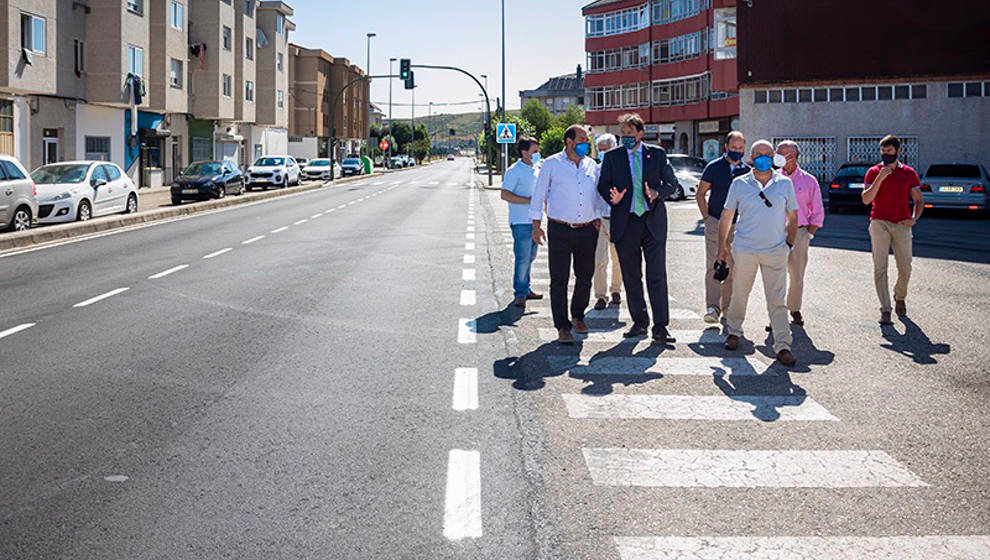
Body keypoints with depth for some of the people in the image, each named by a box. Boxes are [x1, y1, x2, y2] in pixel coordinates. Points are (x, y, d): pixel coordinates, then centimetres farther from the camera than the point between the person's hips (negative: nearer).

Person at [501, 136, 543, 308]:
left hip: (534, 221, 8)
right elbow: (505, 195, -17)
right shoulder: (514, 171, -9)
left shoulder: (535, 170, 16)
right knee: (523, 258, -10)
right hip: (521, 222, -8)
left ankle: (525, 289, 24)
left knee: (530, 257, 14)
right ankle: (520, 295, -4)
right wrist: (529, 200, -20)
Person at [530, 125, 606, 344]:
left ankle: (578, 316, 31)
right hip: (559, 230, -4)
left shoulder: (592, 166, 11)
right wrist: (536, 225, -1)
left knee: (585, 276, 10)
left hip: (587, 230, 4)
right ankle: (563, 327, 0)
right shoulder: (551, 164, 1)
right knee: (559, 279, -5)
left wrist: (597, 218, 12)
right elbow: (539, 195, 3)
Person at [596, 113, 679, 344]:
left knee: (657, 276, -4)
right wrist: (612, 198, -15)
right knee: (631, 277, 8)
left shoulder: (657, 154, 6)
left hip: (653, 222, -1)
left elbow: (672, 182, 7)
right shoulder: (612, 157, 7)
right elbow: (602, 185, 6)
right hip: (625, 223, 1)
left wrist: (657, 193, -13)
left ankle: (660, 327, -3)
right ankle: (639, 322, 21)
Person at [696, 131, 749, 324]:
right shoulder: (714, 167, -1)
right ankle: (712, 307, -14)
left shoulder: (747, 171, 7)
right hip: (715, 223, -3)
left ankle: (727, 308, 16)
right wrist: (707, 218, -3)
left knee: (732, 268, 7)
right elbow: (700, 194, 5)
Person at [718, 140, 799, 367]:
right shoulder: (739, 184, 3)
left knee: (777, 301, -3)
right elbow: (726, 216, 9)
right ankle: (734, 331, 33)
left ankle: (782, 346, 0)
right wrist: (722, 245, 9)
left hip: (776, 251, 0)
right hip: (745, 250, 0)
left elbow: (792, 217, 14)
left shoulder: (785, 184, 6)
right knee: (739, 295, 10)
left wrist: (789, 244, 7)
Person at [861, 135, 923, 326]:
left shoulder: (909, 173, 9)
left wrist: (914, 218, -3)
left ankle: (900, 298, 33)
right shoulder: (873, 172, 3)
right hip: (879, 223, -2)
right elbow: (866, 199, -8)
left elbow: (919, 200, 15)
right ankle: (885, 310, -7)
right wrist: (880, 178, -16)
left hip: (902, 225, 2)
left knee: (905, 269, 5)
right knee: (880, 268, -8)